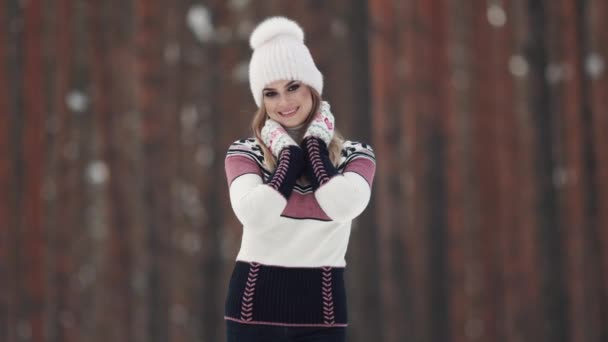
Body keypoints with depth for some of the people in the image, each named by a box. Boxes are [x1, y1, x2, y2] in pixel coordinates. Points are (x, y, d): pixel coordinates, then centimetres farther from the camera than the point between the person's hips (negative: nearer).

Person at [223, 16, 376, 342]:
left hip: (320, 305, 1)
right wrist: (290, 155, -8)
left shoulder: (354, 155, 4)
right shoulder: (245, 153, 1)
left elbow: (345, 206, -18)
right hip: (254, 303, -1)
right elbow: (254, 214, -19)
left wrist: (314, 144, -5)